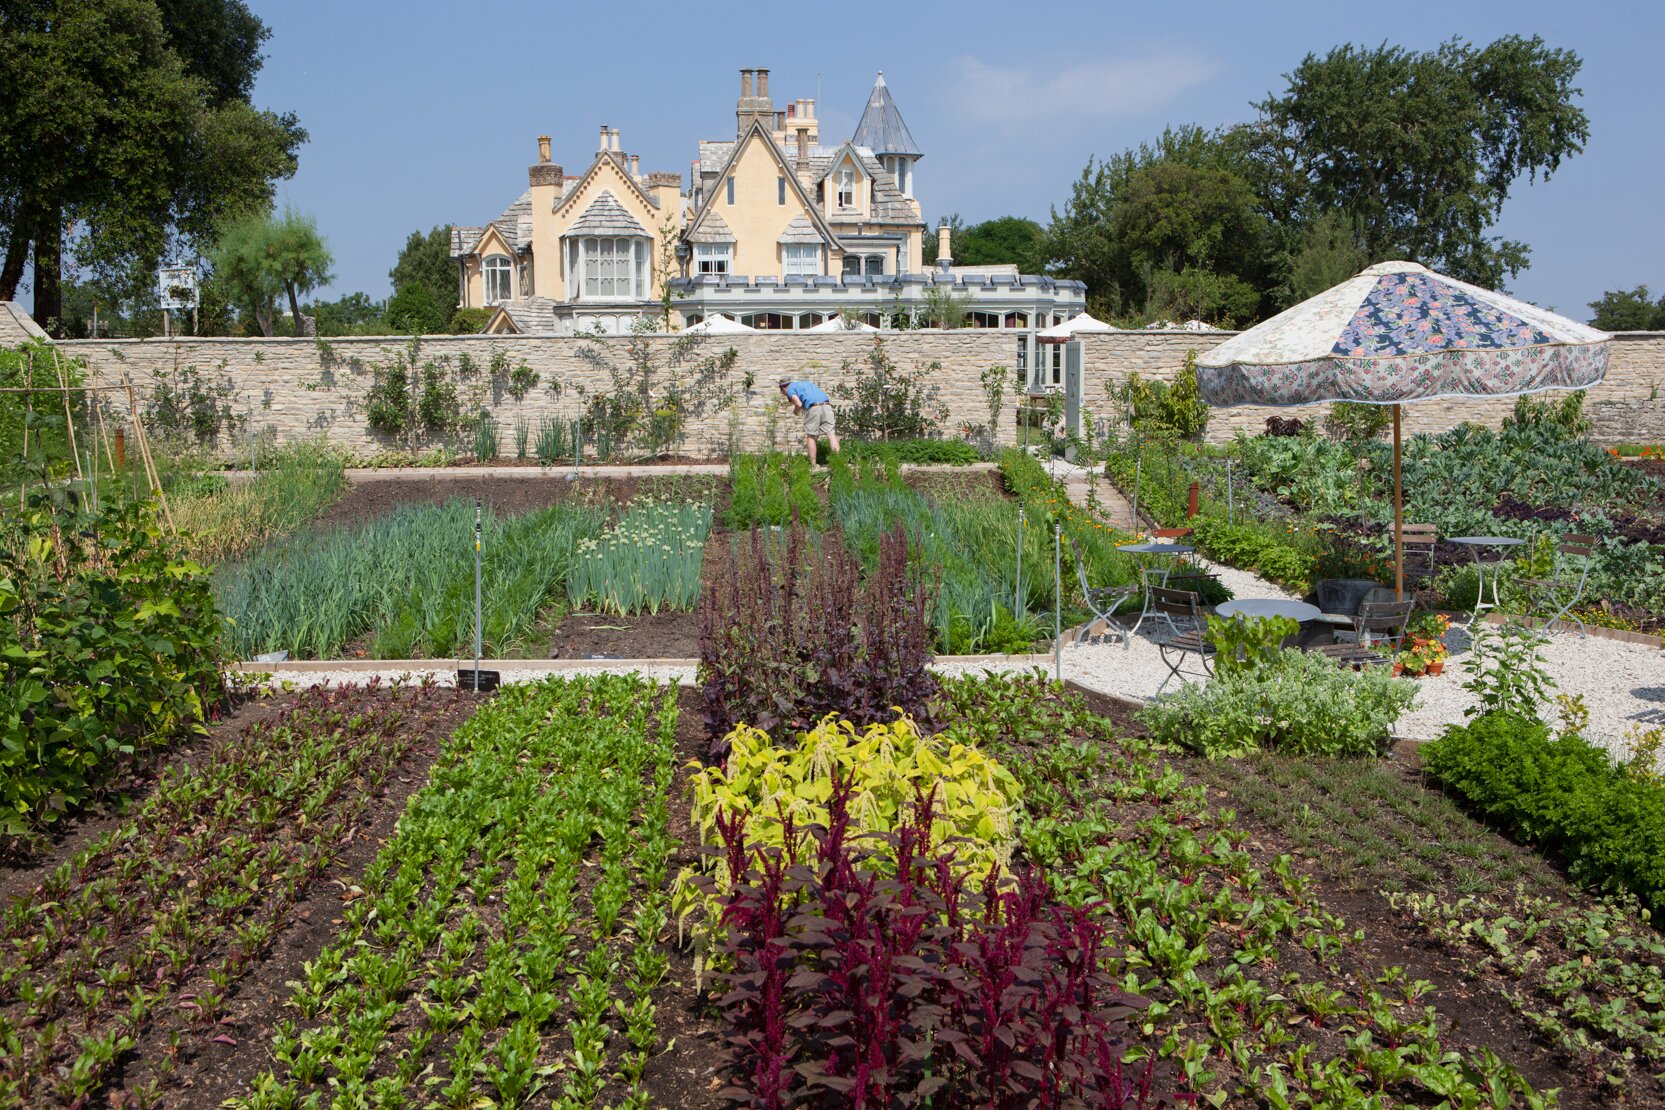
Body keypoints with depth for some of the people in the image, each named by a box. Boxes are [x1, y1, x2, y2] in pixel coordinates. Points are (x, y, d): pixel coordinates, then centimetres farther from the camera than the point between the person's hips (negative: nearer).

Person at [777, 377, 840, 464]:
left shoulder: (790, 389, 13)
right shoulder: (806, 383, 34)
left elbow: (799, 404, -3)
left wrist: (796, 411, 19)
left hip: (813, 408, -5)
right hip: (827, 405, 5)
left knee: (811, 437, 8)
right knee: (831, 434, -2)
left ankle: (813, 465, 9)